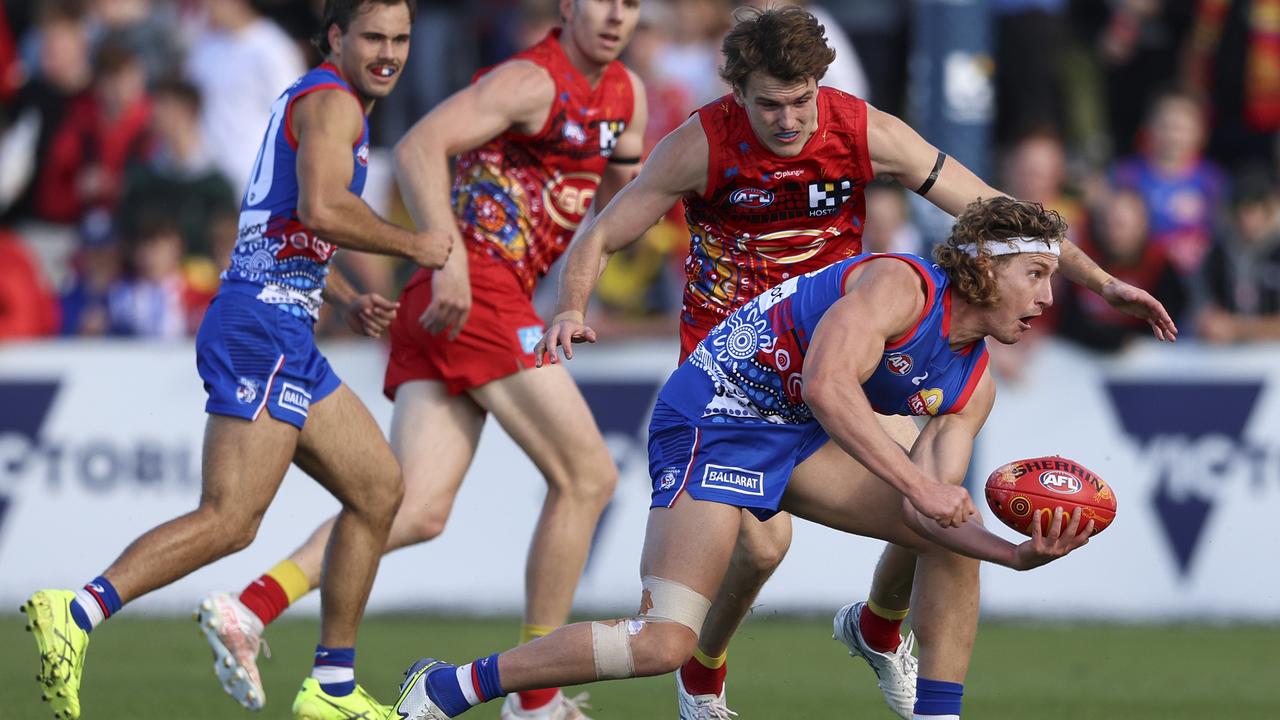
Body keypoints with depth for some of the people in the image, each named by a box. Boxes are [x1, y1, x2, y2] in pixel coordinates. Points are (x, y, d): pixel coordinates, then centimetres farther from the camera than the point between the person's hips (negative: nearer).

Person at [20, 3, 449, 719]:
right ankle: (76, 613, -25)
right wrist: (414, 245, -11)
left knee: (378, 488, 12)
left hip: (285, 337, 10)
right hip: (264, 329, -10)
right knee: (230, 519, -19)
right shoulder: (331, 101, -6)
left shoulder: (316, 101, 25)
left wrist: (348, 300, 21)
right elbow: (322, 209, -23)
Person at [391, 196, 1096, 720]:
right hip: (713, 417, -9)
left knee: (950, 541, 3)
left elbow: (931, 509, -1)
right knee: (664, 640, -21)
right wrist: (918, 482, -37)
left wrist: (1019, 554, -18)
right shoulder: (899, 284, -19)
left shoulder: (972, 386, 6)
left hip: (794, 437, 9)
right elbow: (826, 385, -35)